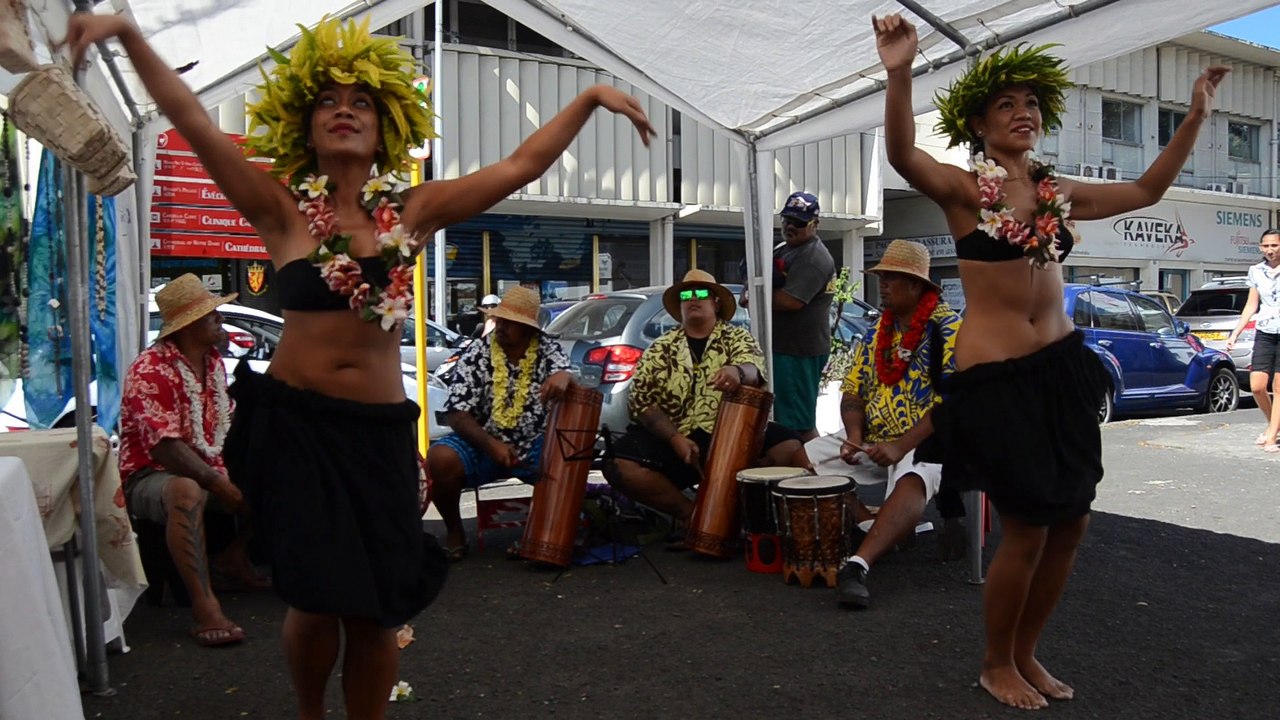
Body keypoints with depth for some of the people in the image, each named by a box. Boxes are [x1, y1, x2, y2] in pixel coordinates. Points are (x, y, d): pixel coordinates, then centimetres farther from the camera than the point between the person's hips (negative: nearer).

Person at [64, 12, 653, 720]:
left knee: (373, 610, 4)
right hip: (294, 422, -1)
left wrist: (590, 96, 3)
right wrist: (127, 34, -16)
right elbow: (191, 120, -7)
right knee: (318, 601, 1)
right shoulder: (282, 208, 0)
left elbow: (521, 164, 4)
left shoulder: (412, 211, 5)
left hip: (381, 429, 2)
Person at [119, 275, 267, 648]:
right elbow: (164, 447, -25)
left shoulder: (214, 362, 9)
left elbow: (228, 423, 11)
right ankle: (205, 608, -43)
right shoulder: (150, 369, -18)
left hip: (209, 470, 8)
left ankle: (235, 557, 15)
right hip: (151, 475, -8)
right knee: (188, 492, -40)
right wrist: (220, 484, -28)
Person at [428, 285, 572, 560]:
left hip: (534, 446, 0)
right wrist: (491, 445, -25)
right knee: (439, 459, -29)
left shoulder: (549, 350, -2)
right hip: (481, 443, 0)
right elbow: (456, 413, -9)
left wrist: (563, 376, -44)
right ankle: (454, 532, -3)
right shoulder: (476, 355, -5)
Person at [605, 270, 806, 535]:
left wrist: (738, 371, -39)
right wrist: (675, 438, -14)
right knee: (620, 466, -24)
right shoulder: (660, 349, 13)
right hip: (673, 438, 1)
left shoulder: (738, 337, 10)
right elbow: (641, 401, 3)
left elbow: (753, 368, -13)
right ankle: (690, 513, -8)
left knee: (792, 452, -27)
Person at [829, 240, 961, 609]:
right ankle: (888, 528, -6)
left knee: (913, 479, -39)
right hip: (874, 443, 7)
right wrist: (855, 437, -8)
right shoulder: (877, 334, 13)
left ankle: (857, 565, -48)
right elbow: (853, 392, 12)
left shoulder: (949, 330, -8)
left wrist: (901, 446, -22)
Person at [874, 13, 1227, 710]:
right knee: (1026, 530, -1)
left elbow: (1146, 190, 23)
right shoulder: (962, 189, -6)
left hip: (1061, 366, 7)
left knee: (1070, 523, 11)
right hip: (994, 375, -6)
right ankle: (996, 664, 24)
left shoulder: (1059, 194, 11)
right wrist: (899, 75, -40)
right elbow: (901, 155, -26)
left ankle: (1026, 654, 32)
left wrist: (1195, 115, 17)